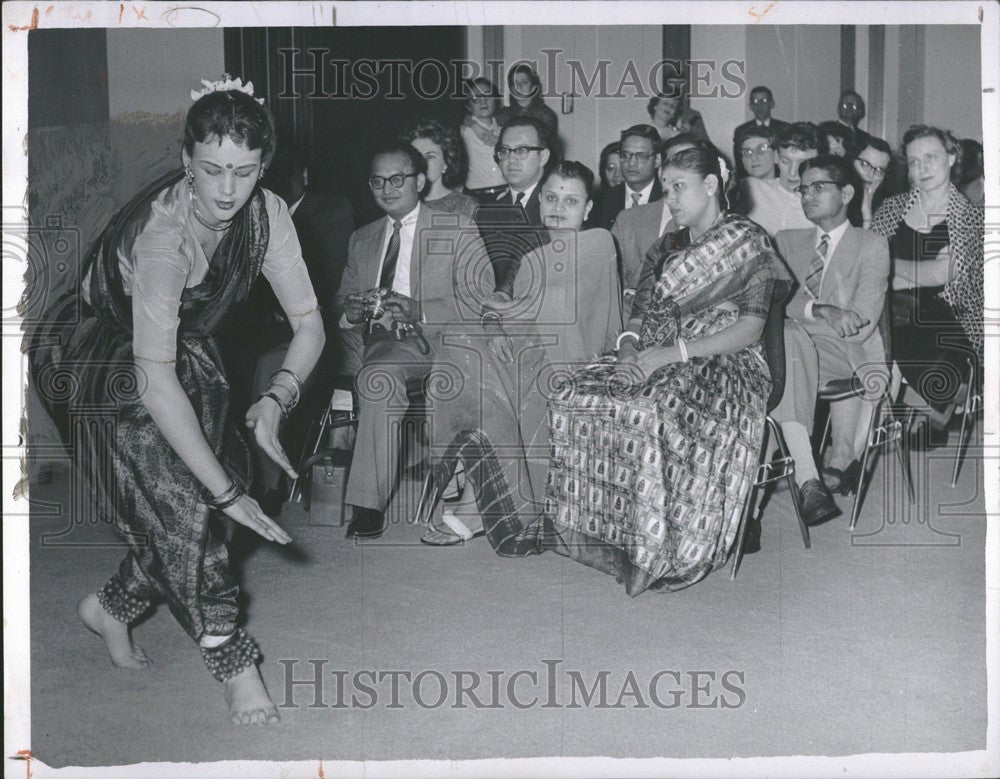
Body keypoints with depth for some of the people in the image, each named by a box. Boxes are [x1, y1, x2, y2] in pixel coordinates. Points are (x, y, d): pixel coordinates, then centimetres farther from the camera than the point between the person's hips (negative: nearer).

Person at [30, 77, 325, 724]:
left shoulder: (265, 212, -17)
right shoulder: (162, 232, -35)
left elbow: (309, 323, -11)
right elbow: (155, 379, -40)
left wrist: (276, 400, -31)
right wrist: (226, 490, -40)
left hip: (192, 360, 6)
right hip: (112, 373, -6)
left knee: (194, 511, -5)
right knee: (181, 501, -19)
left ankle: (111, 606, 20)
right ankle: (235, 666, -7)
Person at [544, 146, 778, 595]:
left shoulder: (749, 244, 0)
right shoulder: (669, 247, 21)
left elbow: (749, 329, -10)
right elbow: (642, 312, 19)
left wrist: (672, 353, -18)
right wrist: (630, 344, -6)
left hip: (727, 367, -6)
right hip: (657, 360, 7)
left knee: (651, 412, -38)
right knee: (575, 397, -21)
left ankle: (656, 554, -26)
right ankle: (608, 537, -19)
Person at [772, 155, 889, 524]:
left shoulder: (872, 246, 12)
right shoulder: (786, 241, 21)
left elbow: (862, 322, -3)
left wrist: (801, 316, -12)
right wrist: (819, 310, -17)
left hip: (849, 354, 0)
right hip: (788, 348, 0)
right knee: (785, 335, -33)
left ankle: (843, 460, -12)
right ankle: (807, 477, -43)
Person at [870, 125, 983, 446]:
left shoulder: (973, 218, 5)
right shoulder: (891, 209, 14)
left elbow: (944, 273, -8)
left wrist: (892, 265, 3)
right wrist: (922, 274, -6)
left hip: (948, 332, -2)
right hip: (895, 328, 2)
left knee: (932, 386, -26)